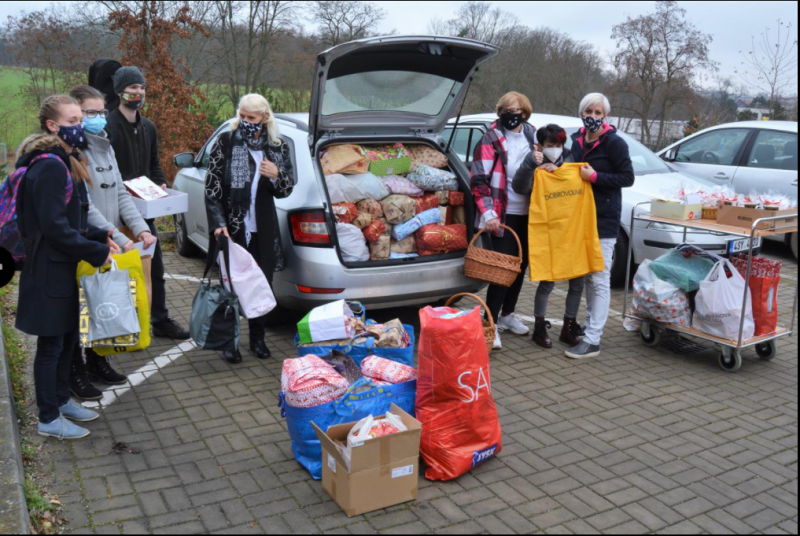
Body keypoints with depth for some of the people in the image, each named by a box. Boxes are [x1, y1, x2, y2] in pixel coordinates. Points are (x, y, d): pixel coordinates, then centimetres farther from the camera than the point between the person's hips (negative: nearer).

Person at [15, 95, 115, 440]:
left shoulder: (64, 162, 12)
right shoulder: (50, 167, -19)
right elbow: (55, 226, -24)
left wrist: (100, 238, 4)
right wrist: (97, 252, -18)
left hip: (63, 266, 9)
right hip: (49, 269, -9)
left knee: (68, 337, 18)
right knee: (51, 343, 2)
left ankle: (61, 401, 34)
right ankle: (49, 420, 15)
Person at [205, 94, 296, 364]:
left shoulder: (278, 148, 5)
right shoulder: (225, 142, -2)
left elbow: (286, 190, 11)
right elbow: (212, 187, -4)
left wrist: (277, 176, -12)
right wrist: (218, 223, -14)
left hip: (263, 231, 3)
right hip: (231, 228, -2)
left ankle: (258, 338, 28)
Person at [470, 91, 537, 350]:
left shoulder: (532, 136, 9)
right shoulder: (490, 141, -9)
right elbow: (478, 181, -13)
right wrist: (488, 213, -22)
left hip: (527, 213, 6)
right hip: (504, 215, -6)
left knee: (520, 265, 13)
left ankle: (507, 314, 29)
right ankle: (491, 324, -3)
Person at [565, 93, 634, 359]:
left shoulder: (615, 143, -8)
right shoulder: (577, 140, 10)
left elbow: (627, 178, -10)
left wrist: (595, 177, -19)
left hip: (604, 220, -7)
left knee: (599, 279, -7)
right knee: (586, 276, 15)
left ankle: (593, 340, -5)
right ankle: (590, 324, 28)